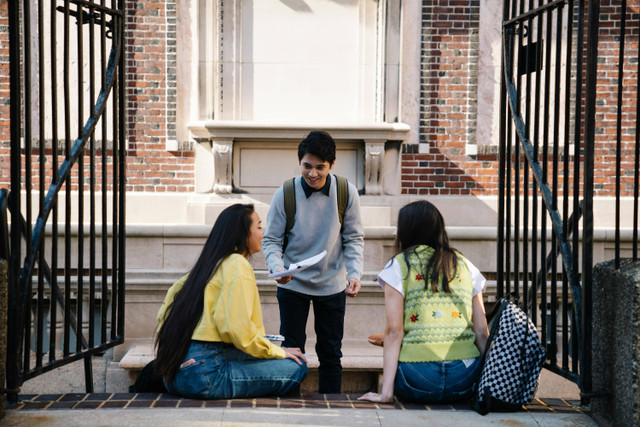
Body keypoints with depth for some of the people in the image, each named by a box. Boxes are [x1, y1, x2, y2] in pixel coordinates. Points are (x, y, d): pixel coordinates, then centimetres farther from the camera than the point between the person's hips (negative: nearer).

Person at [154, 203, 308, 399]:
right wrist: (277, 352, -3)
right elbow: (238, 327, -17)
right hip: (204, 374, -9)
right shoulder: (237, 264, -7)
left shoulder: (206, 265, 18)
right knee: (296, 368, -7)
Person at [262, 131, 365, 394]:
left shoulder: (347, 193, -10)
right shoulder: (285, 194, -13)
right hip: (293, 284, -1)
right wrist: (277, 267, -25)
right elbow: (271, 240, -6)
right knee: (292, 350, 5)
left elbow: (354, 239, -1)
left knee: (330, 353, 9)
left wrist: (354, 274, -15)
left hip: (332, 284, 1)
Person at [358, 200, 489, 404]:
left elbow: (394, 331, -5)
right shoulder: (464, 265, 14)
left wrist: (386, 391, -7)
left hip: (418, 378, -3)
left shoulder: (399, 266, 3)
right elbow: (482, 332, 9)